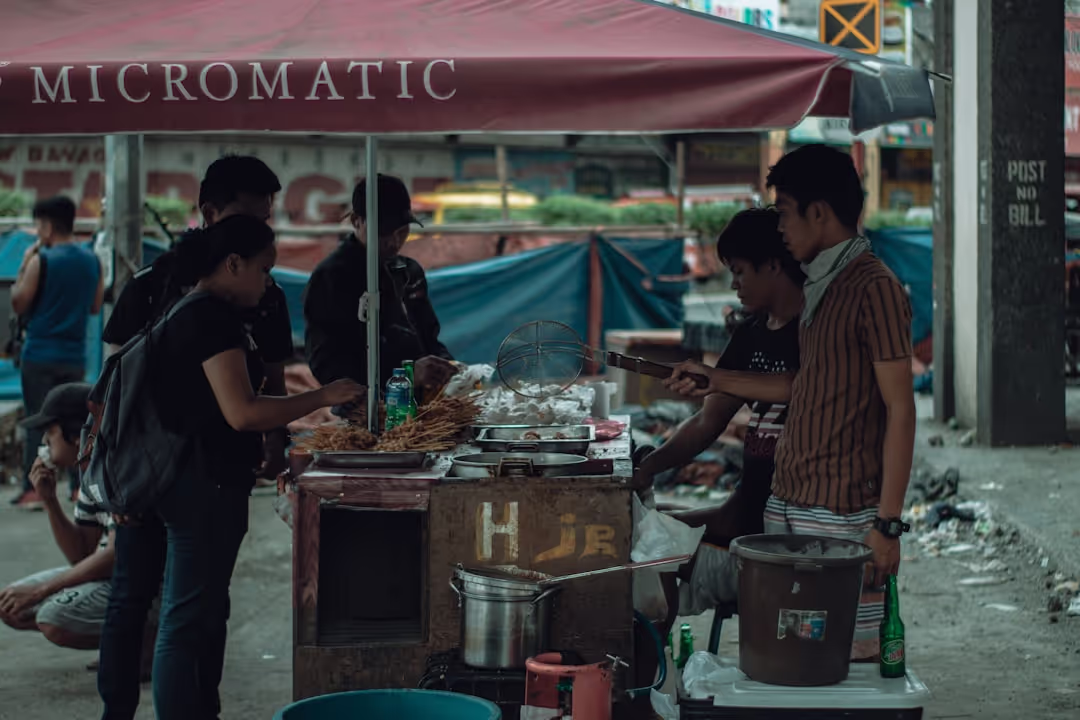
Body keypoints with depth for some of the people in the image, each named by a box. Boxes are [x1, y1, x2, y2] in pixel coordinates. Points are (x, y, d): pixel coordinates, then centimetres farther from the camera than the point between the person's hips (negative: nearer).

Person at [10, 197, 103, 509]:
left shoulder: (41, 260, -12)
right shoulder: (92, 260, 5)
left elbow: (18, 304, -6)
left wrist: (24, 266, 1)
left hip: (40, 354, -5)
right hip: (75, 355, 5)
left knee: (36, 423, -1)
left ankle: (32, 491, -2)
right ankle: (80, 487, 11)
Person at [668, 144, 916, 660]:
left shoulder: (874, 288, -12)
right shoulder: (819, 285, 17)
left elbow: (900, 410, -15)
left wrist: (888, 524, -18)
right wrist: (716, 380, 27)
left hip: (843, 514, -9)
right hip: (786, 504, 9)